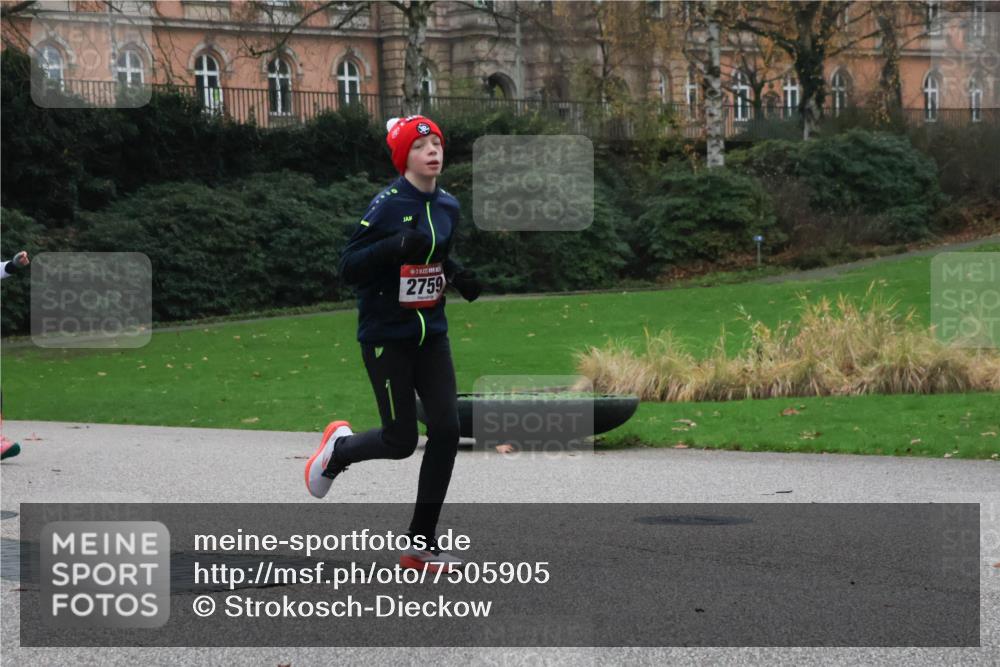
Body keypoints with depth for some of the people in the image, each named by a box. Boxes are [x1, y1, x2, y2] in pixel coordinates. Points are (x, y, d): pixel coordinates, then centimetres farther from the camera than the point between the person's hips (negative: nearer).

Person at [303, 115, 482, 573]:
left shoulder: (448, 207, 6)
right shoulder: (387, 206, -15)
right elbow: (348, 268, -17)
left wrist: (458, 276, 3)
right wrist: (397, 245, -31)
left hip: (431, 334, 6)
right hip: (386, 337, -6)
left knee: (446, 431, -4)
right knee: (401, 441, -2)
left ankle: (421, 544, 6)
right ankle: (340, 448, 33)